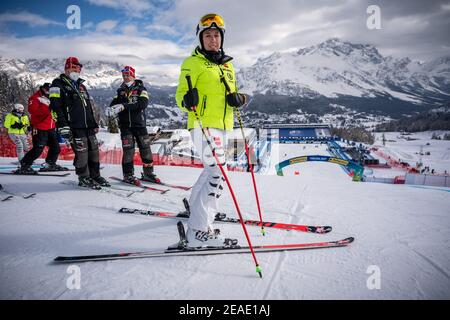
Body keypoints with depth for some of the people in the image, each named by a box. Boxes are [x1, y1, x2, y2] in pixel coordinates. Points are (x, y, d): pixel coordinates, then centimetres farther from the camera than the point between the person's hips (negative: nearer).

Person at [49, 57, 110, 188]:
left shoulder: (81, 85, 23)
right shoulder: (58, 84, -1)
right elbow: (56, 107, -11)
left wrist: (94, 123, 22)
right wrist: (63, 126, -18)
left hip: (88, 126, 8)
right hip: (74, 127, -7)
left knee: (94, 150, 8)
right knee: (81, 152, -7)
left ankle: (95, 176, 20)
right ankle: (84, 178, 8)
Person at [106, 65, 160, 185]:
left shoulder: (140, 89, 1)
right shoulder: (120, 91, 13)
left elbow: (143, 104, -16)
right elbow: (114, 103, 5)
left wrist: (124, 106, -25)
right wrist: (111, 109, -20)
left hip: (139, 123, -1)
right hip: (125, 125, 1)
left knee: (145, 148, 3)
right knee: (128, 150, -4)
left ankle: (148, 173, 15)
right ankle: (128, 175, 5)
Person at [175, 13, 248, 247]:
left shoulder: (227, 64, 19)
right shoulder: (193, 62, -3)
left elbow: (231, 94, 24)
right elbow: (181, 94, -8)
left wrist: (239, 99, 1)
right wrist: (187, 101, -31)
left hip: (222, 126, 8)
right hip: (203, 125, -8)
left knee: (213, 169, 19)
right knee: (217, 171, -17)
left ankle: (196, 205, 41)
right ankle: (198, 230, -13)